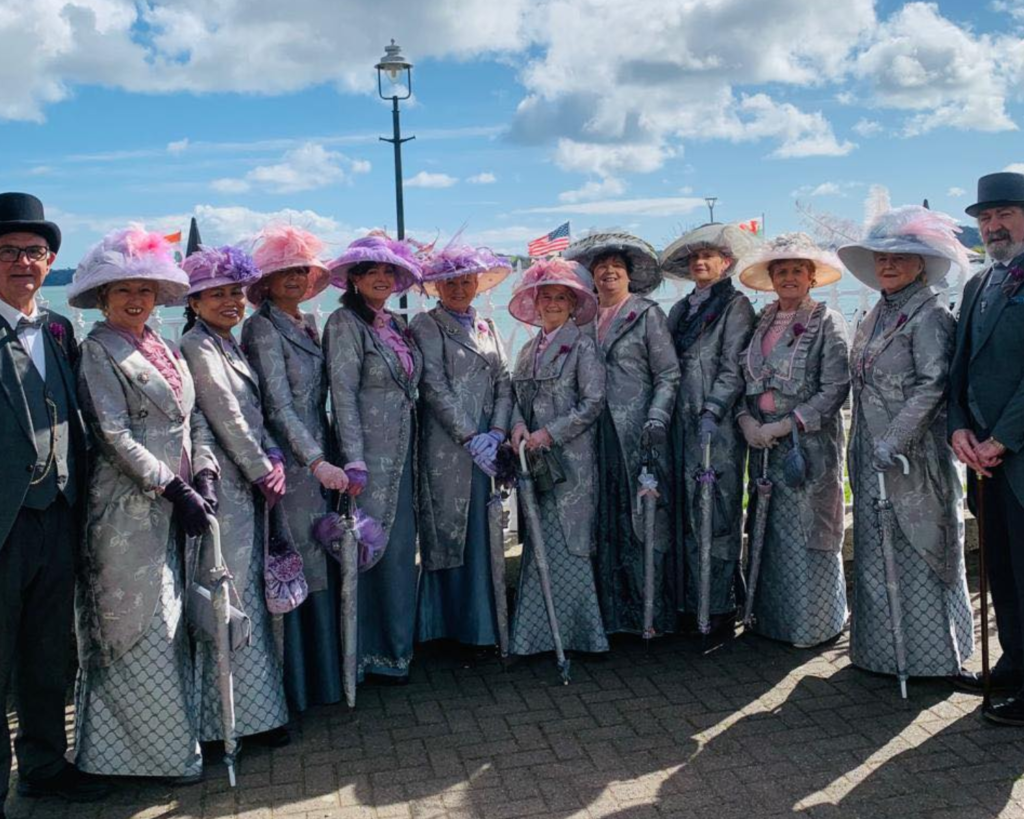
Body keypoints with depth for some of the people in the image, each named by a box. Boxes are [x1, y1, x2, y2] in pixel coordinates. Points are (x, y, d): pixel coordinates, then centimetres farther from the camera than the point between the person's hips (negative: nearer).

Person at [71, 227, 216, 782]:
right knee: (142, 627, 1)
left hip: (172, 504, 7)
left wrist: (203, 474, -4)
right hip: (129, 506, -7)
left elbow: (193, 417, 13)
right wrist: (176, 490, -16)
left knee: (167, 622, 14)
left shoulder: (162, 347, 14)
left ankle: (170, 733, 27)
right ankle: (160, 750, 14)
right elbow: (115, 434, -14)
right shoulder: (98, 348, -7)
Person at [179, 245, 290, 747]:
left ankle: (251, 701, 24)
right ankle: (249, 710, 3)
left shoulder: (229, 345, 17)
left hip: (250, 481, 9)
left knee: (247, 591, 14)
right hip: (225, 484, -9)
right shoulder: (197, 345, -10)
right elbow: (225, 416, -15)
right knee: (235, 597, -5)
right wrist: (264, 471, -9)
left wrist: (272, 456, 0)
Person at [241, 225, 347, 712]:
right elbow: (278, 405, -16)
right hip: (289, 464, -7)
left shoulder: (309, 324, 15)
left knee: (321, 565, 12)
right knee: (298, 568, -2)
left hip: (319, 457, 8)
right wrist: (317, 462, -20)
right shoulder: (262, 328, -9)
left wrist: (328, 456, 13)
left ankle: (324, 673, 23)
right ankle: (297, 684, 9)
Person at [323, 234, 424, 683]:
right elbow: (343, 393, -14)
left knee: (400, 549, 11)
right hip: (371, 456, -7)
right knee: (368, 550, -2)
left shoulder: (397, 325, 15)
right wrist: (354, 461, -20)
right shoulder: (345, 322, -7)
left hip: (404, 453, 7)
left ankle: (394, 646, 23)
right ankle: (369, 651, 10)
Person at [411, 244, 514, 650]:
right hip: (445, 446, -5)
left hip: (488, 446, 5)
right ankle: (446, 623, 7)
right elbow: (435, 386, -8)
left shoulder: (487, 327, 18)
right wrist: (469, 437, -14)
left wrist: (497, 432, -5)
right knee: (447, 533, -2)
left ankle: (483, 622, 14)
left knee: (484, 534, 6)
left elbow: (504, 384, 11)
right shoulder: (426, 325, 1)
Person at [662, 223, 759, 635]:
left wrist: (711, 412, -18)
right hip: (681, 423, 6)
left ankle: (719, 608, 0)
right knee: (686, 512, 6)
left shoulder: (736, 305, 2)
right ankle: (690, 601, 12)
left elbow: (733, 368, -8)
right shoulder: (680, 310, 21)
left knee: (716, 512, -6)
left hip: (717, 425, -6)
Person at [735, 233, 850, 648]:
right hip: (763, 445, 5)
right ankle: (770, 618, 23)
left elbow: (835, 389, -12)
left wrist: (784, 426, -15)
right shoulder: (762, 322, 12)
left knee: (807, 535, -1)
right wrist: (746, 419, -7)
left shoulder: (827, 322, -5)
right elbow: (743, 379, 12)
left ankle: (811, 622, 14)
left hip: (810, 445, -5)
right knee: (767, 533, 10)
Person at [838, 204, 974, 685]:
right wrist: (868, 446, 16)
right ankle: (882, 648, 24)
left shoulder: (930, 316, -10)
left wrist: (892, 441, -23)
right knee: (876, 550, 13)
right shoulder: (876, 316, 15)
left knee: (916, 550, -1)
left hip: (913, 453, -8)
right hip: (871, 455, 8)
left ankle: (929, 654, 13)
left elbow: (932, 386, -18)